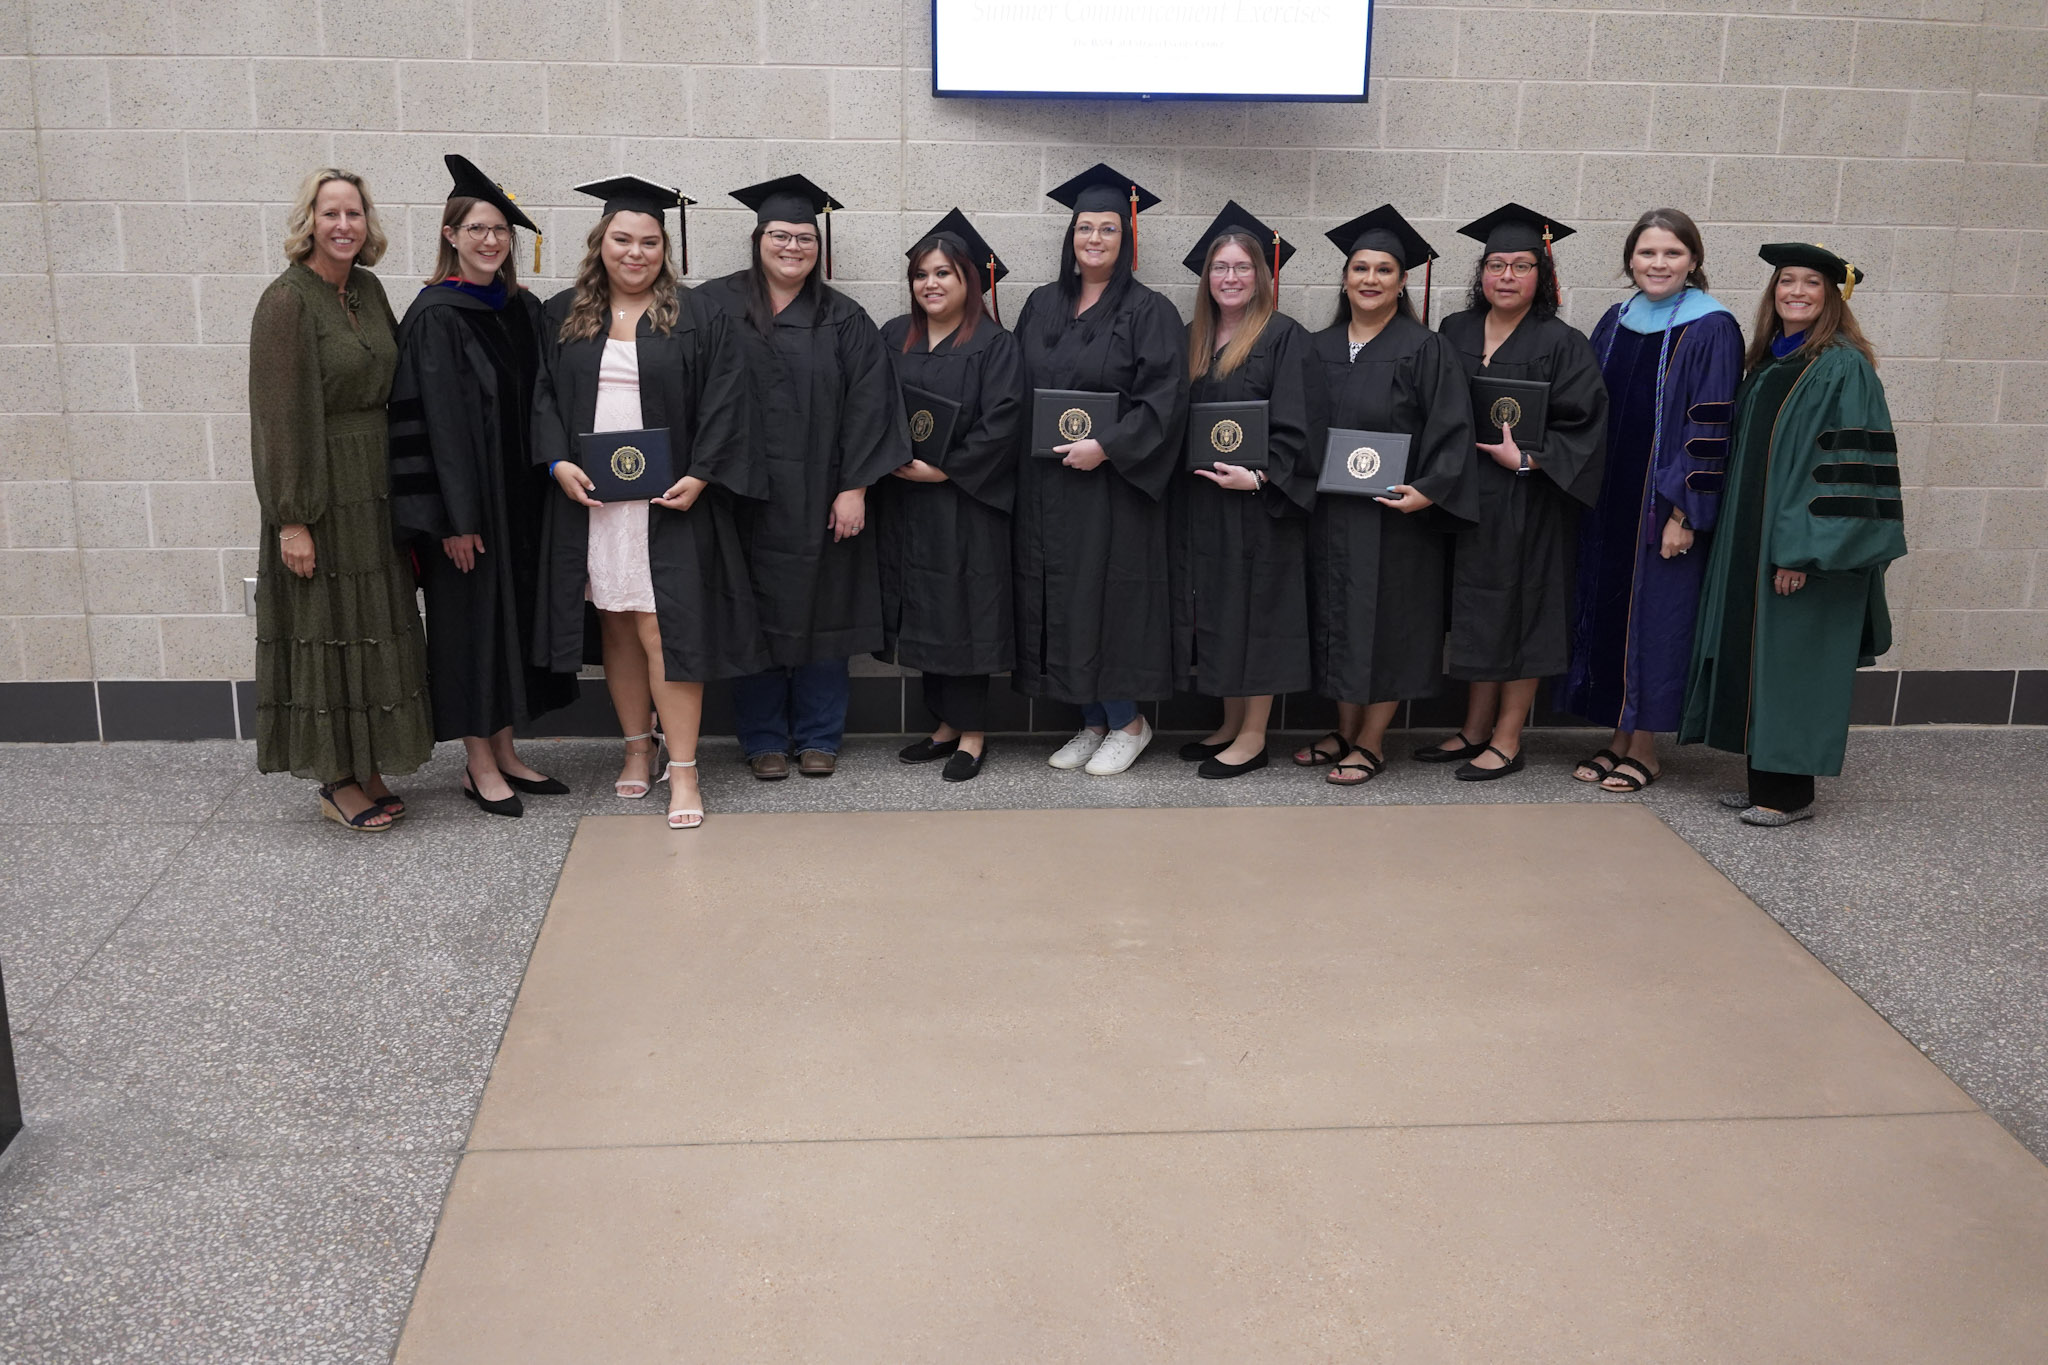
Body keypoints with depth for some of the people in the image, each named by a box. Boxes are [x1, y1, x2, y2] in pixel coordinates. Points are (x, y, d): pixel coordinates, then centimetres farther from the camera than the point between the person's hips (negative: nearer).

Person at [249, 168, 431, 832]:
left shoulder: (367, 289, 8)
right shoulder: (287, 302, -12)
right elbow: (279, 416, -16)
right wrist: (291, 519, -19)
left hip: (376, 488, 7)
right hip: (321, 489, -7)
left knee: (374, 628, 11)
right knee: (328, 627, 0)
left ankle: (364, 770, 22)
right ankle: (336, 782, 12)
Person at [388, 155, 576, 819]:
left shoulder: (524, 309, 9)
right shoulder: (434, 316, -11)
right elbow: (438, 421, -15)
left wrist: (550, 473, 5)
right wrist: (455, 518, -19)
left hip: (519, 492, 7)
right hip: (466, 494, -7)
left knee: (514, 611, 12)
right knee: (471, 615, 1)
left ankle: (503, 752, 23)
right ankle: (479, 765, 11)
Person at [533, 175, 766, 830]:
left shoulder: (696, 318, 1)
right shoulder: (563, 317, 10)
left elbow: (723, 401, -3)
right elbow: (544, 395, 10)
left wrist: (700, 476, -14)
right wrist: (558, 461, -6)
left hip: (668, 500, -3)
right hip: (589, 497, 4)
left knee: (663, 628, -8)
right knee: (617, 627, 10)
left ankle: (682, 770, -5)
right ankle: (637, 748, 23)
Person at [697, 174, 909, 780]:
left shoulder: (843, 320, 5)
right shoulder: (716, 306, 2)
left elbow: (867, 404, 0)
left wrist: (854, 488, -8)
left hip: (818, 496, 1)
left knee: (820, 609, 6)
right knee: (754, 613, 4)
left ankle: (818, 737, 18)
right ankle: (763, 740, 16)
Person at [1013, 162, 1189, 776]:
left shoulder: (1149, 312, -5)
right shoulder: (1042, 305, 11)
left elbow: (1164, 399, -12)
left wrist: (1105, 447, -20)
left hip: (1113, 482, -5)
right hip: (1046, 484, 5)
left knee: (1110, 597, -2)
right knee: (1061, 601, 8)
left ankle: (1127, 721, 15)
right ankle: (1092, 721, 20)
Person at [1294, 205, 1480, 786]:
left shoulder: (1425, 350, -5)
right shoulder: (1319, 349, 9)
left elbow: (1450, 429, -10)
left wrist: (1428, 490, -21)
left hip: (1395, 510, -5)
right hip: (1330, 510, 5)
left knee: (1386, 622, 1)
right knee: (1339, 618, 11)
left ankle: (1371, 744, 12)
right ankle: (1344, 732, 24)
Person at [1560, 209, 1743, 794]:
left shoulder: (1711, 330, -10)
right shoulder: (1616, 323, 8)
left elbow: (1709, 428, -13)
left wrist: (1684, 513, -17)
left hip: (1665, 504, -6)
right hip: (1607, 499, 6)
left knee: (1653, 612, 1)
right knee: (1605, 608, 10)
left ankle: (1644, 749, 12)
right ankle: (1618, 737, 22)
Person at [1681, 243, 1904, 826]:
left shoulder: (1843, 367, -12)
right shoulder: (1768, 362, 12)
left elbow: (1848, 467, -17)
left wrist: (1803, 550, -22)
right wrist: (1736, 538, 14)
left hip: (1805, 549, -8)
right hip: (1750, 544, 8)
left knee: (1790, 662, -3)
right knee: (1755, 658, 10)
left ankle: (1790, 792, 6)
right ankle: (1765, 779, 19)